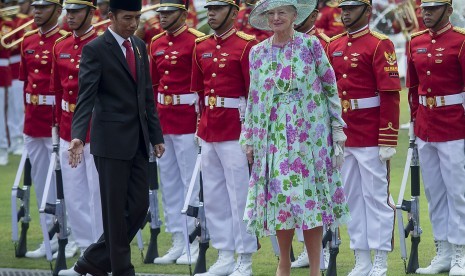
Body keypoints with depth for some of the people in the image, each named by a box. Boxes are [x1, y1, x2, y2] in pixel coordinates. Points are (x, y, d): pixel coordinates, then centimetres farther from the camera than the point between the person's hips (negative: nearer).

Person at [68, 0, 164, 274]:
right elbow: (86, 97, -17)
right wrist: (78, 136, -29)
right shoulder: (95, 50, -9)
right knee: (116, 210, 0)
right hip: (112, 141, -7)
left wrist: (156, 136, 14)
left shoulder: (140, 47, 12)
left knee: (139, 207, 6)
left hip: (138, 141, 7)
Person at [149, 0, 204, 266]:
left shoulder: (196, 41, -9)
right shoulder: (156, 43, 11)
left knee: (191, 181, -2)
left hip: (187, 121, -7)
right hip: (162, 121, 7)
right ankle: (178, 242, 16)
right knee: (169, 183, 10)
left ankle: (193, 242, 4)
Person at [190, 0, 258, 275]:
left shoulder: (246, 46, -9)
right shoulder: (201, 47, 11)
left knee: (240, 198, -2)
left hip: (235, 132, -7)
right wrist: (201, 127, 15)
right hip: (208, 133, 7)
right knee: (213, 198, 10)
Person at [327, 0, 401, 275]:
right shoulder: (334, 46, 11)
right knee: (352, 198, 9)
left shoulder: (380, 45, -9)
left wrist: (388, 141, -17)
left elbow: (391, 95, -13)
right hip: (342, 136, 6)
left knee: (377, 196, -1)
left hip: (371, 138, -6)